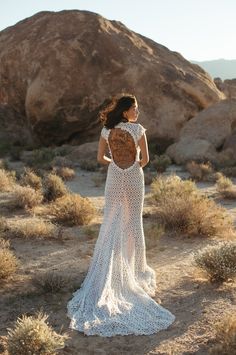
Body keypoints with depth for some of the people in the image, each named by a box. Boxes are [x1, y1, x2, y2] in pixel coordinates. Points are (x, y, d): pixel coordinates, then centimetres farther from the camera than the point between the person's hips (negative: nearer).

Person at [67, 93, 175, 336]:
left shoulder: (106, 130, -2)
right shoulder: (138, 129, -12)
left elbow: (100, 158, 2)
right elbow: (145, 159, -10)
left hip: (114, 180, 2)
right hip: (134, 179, -2)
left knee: (111, 223, 9)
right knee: (134, 222, 12)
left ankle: (109, 268, 6)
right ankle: (136, 267, 22)